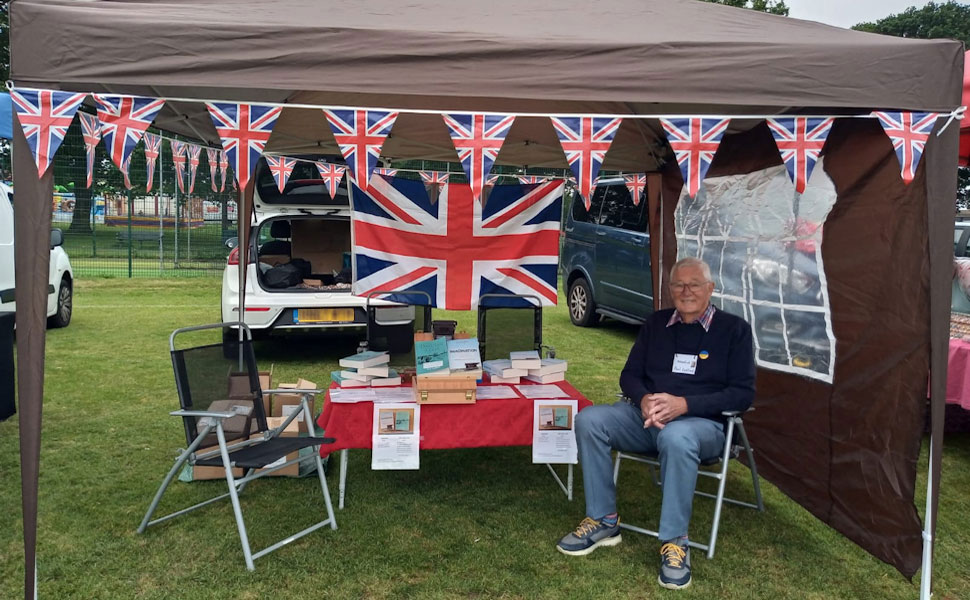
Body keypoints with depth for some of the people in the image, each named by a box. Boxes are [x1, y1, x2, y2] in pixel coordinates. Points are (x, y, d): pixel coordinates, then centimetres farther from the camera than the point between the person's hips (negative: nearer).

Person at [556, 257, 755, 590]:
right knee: (589, 420, -21)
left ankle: (675, 542, -25)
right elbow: (629, 375, 12)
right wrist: (644, 400, -14)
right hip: (646, 415, 5)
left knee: (676, 437, -40)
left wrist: (684, 404, -20)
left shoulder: (734, 328, 1)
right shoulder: (655, 323, 13)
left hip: (702, 422, -4)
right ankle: (603, 520, -11)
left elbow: (742, 393, -6)